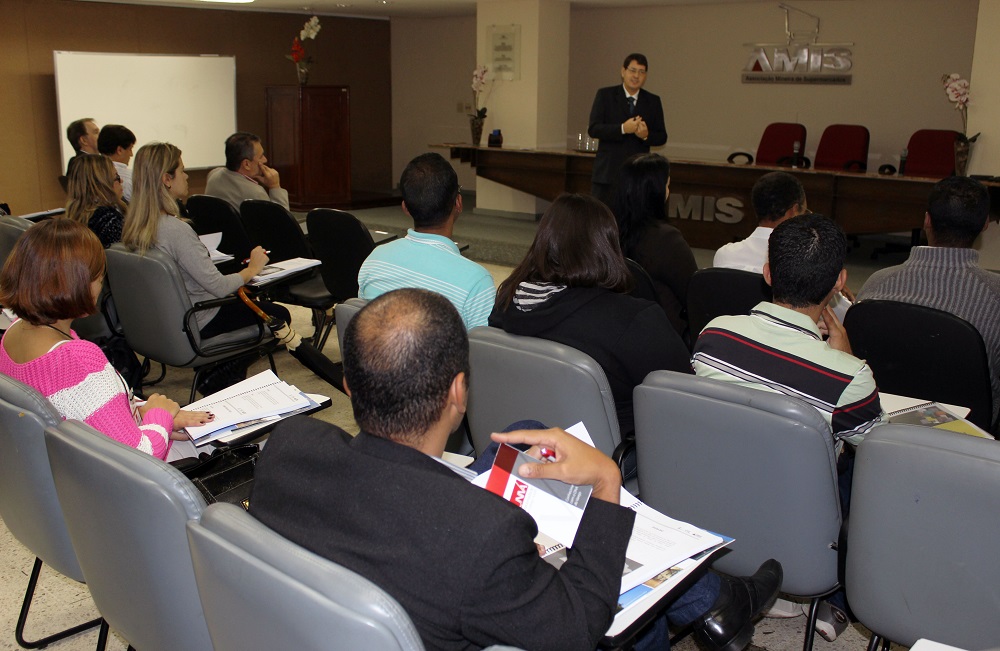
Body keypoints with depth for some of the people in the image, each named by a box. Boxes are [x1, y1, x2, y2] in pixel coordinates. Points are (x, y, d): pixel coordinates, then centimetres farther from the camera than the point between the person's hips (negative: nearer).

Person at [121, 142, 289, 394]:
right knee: (278, 316, 9)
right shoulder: (176, 229, -27)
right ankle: (218, 381, 14)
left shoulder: (135, 226, -1)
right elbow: (219, 287, -26)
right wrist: (252, 269, -8)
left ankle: (215, 381, 25)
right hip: (197, 326, -8)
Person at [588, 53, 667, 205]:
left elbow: (662, 137, 9)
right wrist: (622, 129, -20)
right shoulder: (605, 95, 2)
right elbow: (593, 129, -7)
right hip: (607, 171, -2)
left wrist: (647, 135, -14)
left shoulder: (653, 101, 10)